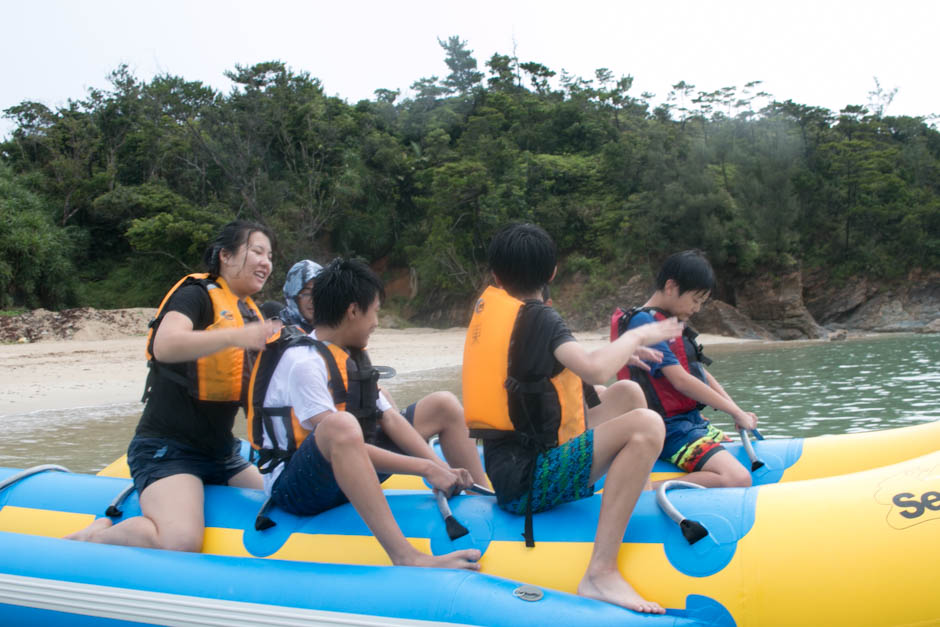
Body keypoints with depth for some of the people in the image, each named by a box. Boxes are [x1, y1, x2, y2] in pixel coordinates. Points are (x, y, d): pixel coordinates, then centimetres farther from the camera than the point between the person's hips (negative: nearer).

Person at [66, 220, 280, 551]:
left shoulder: (252, 315, 15)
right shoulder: (196, 295, -8)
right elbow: (165, 346, -29)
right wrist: (234, 337, -40)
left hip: (220, 452, 9)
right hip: (167, 449, -9)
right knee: (180, 541, -30)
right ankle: (95, 537, -2)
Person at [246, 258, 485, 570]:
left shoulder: (352, 356, 8)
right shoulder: (302, 362, -20)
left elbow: (389, 418, 3)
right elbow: (337, 435, -27)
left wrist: (439, 468, -12)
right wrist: (425, 468, -27)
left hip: (349, 475, 9)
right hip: (293, 486, -9)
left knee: (444, 405, 7)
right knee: (341, 425, -43)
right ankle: (406, 558, -50)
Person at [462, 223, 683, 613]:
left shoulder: (487, 304, 14)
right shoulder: (538, 317, -10)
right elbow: (595, 371, -25)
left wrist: (625, 352, 16)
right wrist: (636, 337, -6)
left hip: (507, 469, 9)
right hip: (529, 480, -9)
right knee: (646, 426, -23)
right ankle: (601, 572, -26)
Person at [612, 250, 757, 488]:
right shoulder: (643, 322, -14)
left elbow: (700, 372, 21)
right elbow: (681, 381, -19)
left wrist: (738, 411, 7)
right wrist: (735, 412, -11)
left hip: (693, 422, 11)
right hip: (671, 430, -11)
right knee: (738, 479, -26)